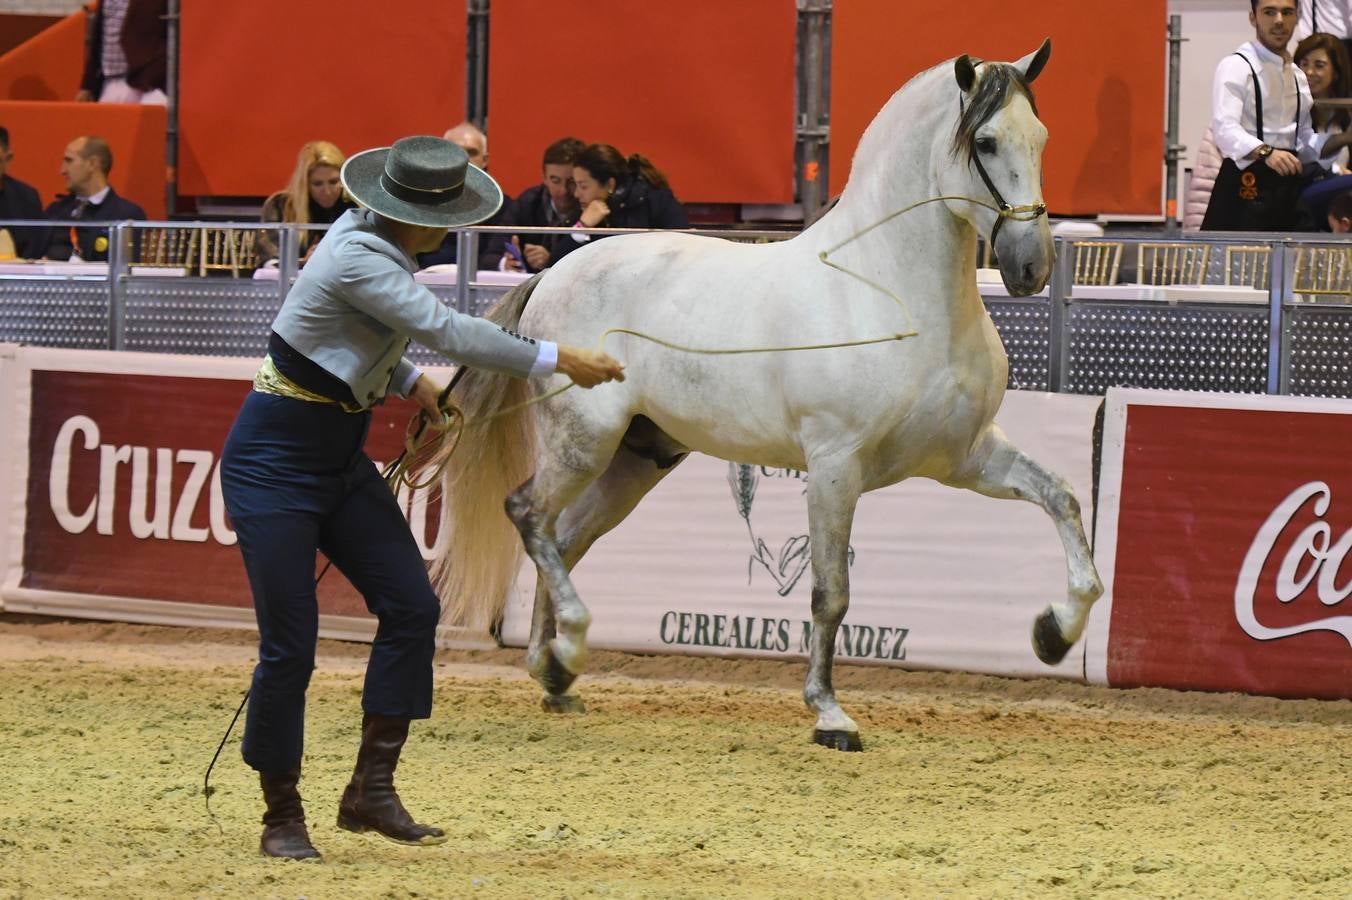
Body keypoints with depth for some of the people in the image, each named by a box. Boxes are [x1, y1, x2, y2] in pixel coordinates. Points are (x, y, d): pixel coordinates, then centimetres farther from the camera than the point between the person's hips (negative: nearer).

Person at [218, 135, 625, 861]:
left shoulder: (373, 239, 3)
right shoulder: (358, 260, -26)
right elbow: (449, 332, -31)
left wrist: (411, 381, 6)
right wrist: (558, 360, -25)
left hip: (340, 459, 10)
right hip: (275, 461, -10)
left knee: (410, 607, 0)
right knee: (290, 645, -6)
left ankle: (371, 789, 5)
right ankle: (282, 817, 9)